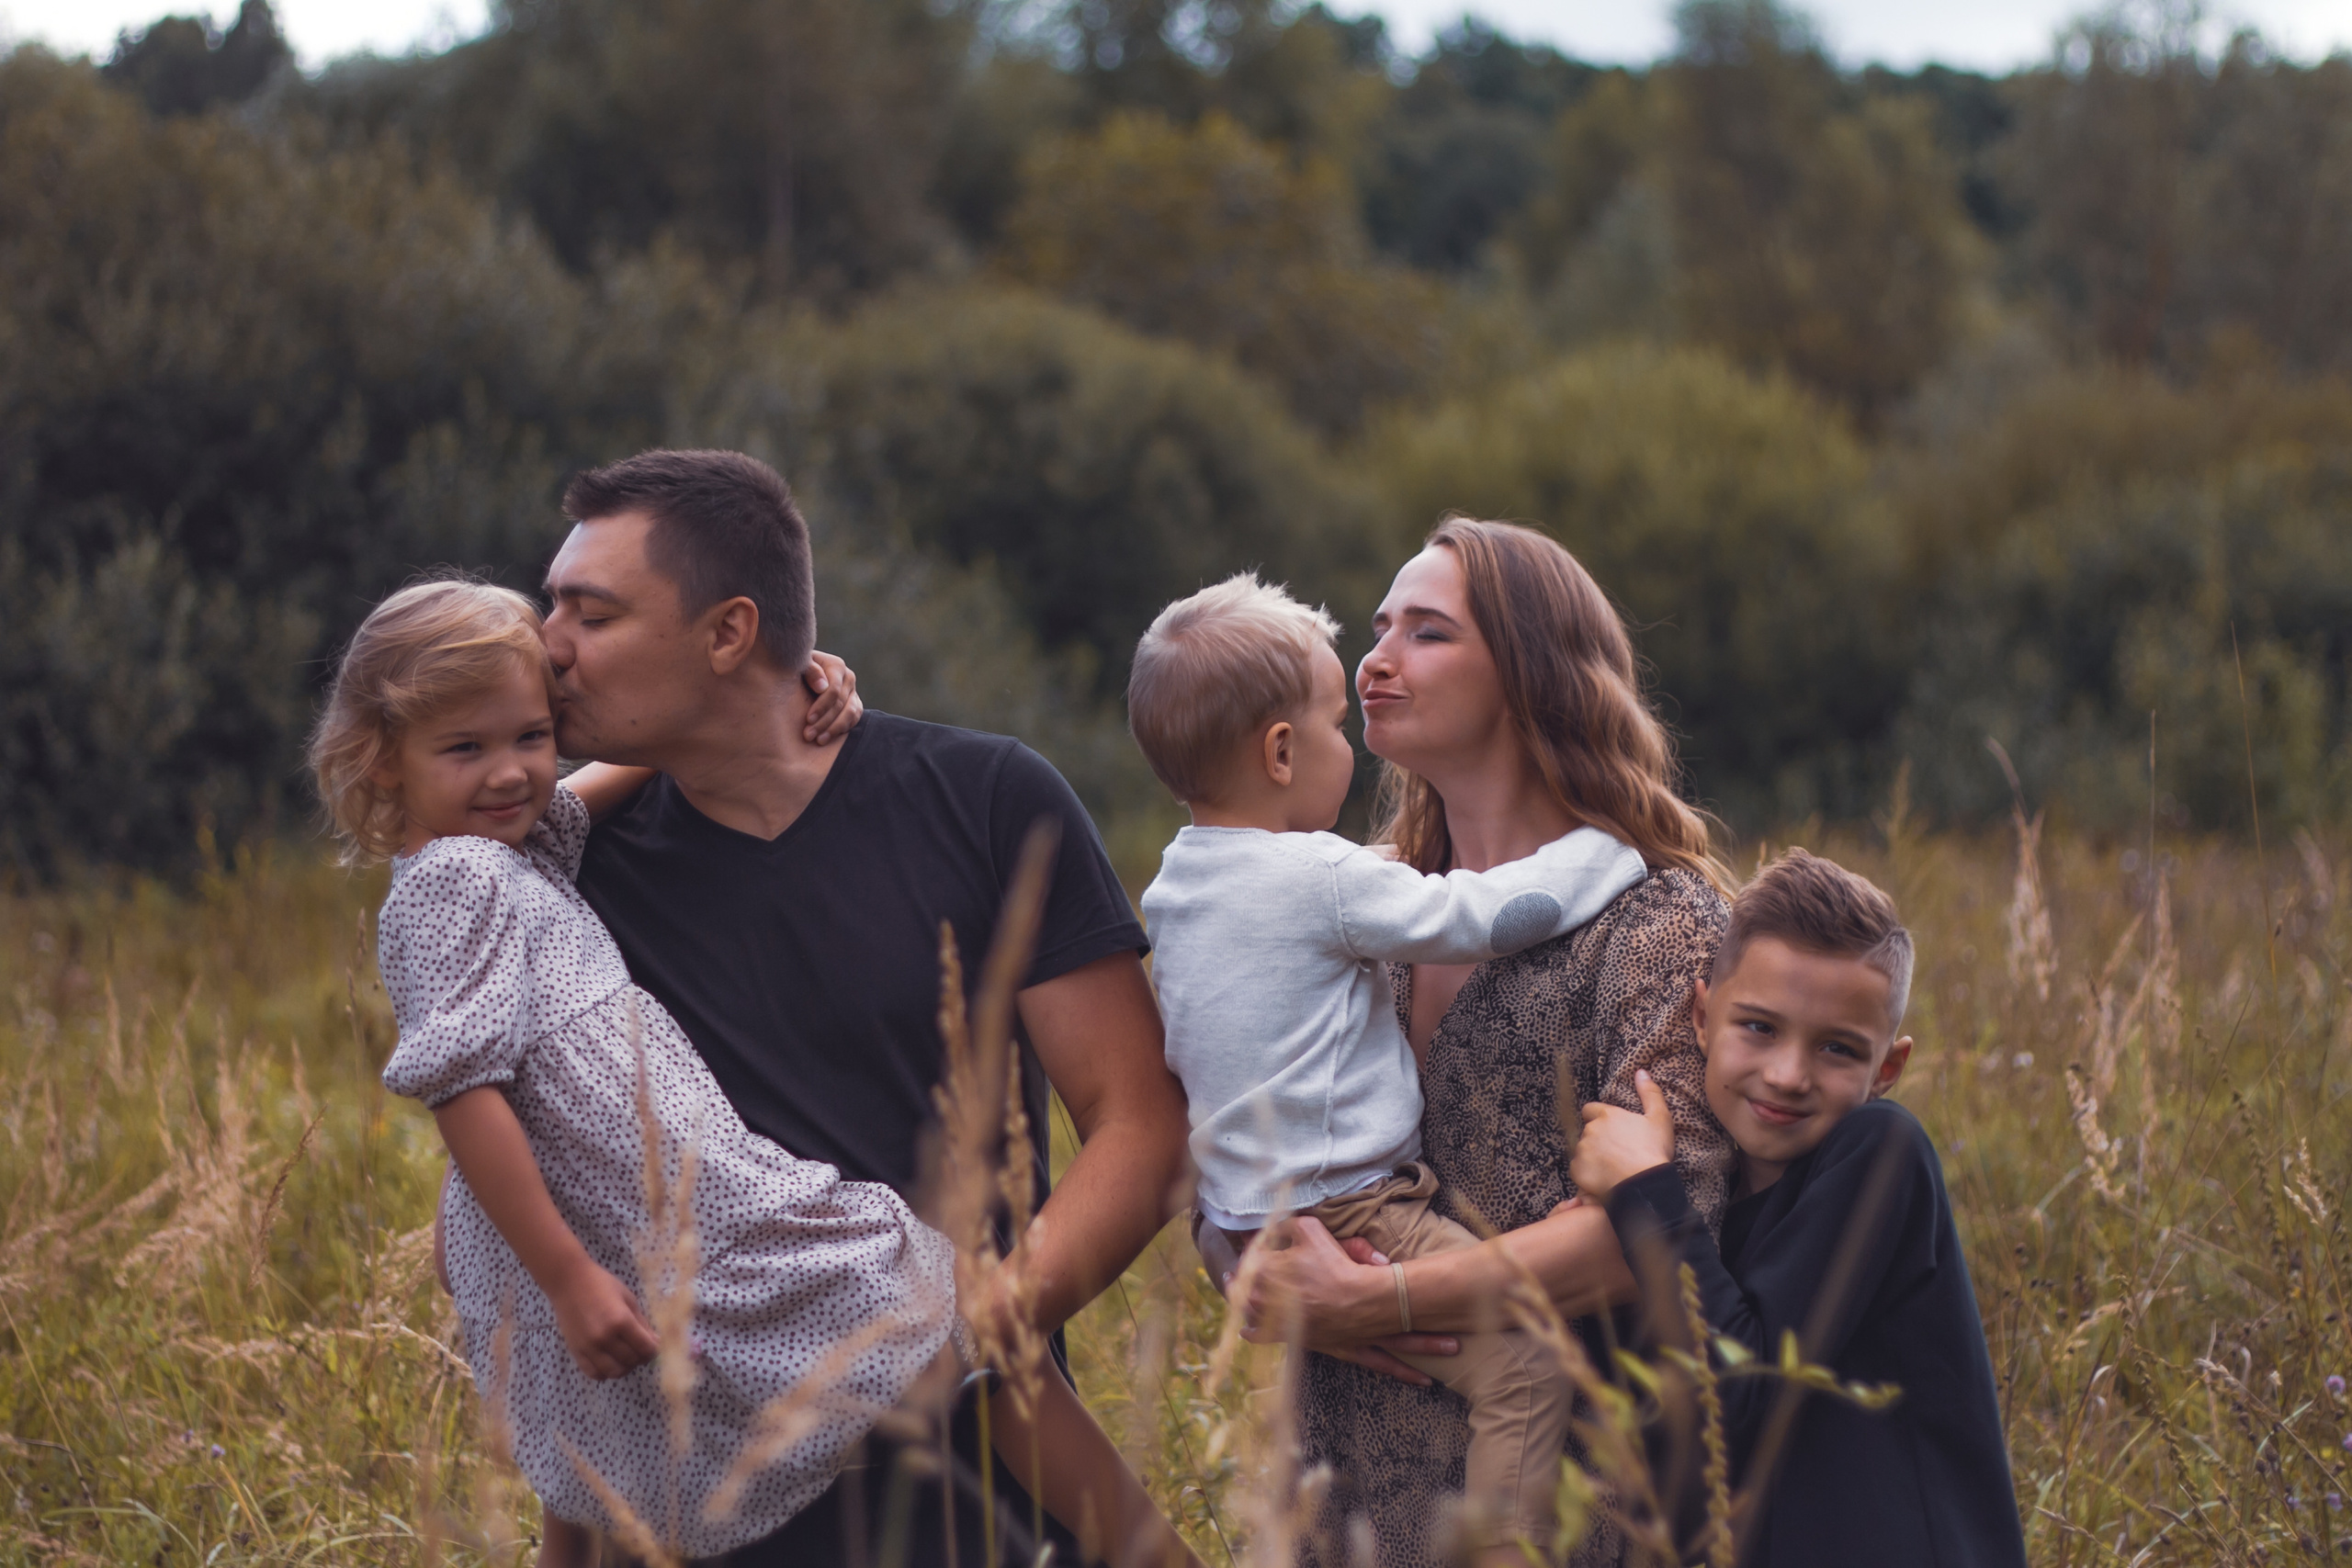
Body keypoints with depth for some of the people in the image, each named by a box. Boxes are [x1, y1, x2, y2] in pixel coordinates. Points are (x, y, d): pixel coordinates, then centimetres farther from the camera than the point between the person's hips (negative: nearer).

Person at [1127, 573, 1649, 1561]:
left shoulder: (1173, 883, 8)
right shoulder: (1321, 879, -18)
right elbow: (1482, 915, -17)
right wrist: (1620, 843, -4)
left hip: (1248, 1218, 10)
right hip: (1344, 1226, -10)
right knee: (1527, 1357, -15)